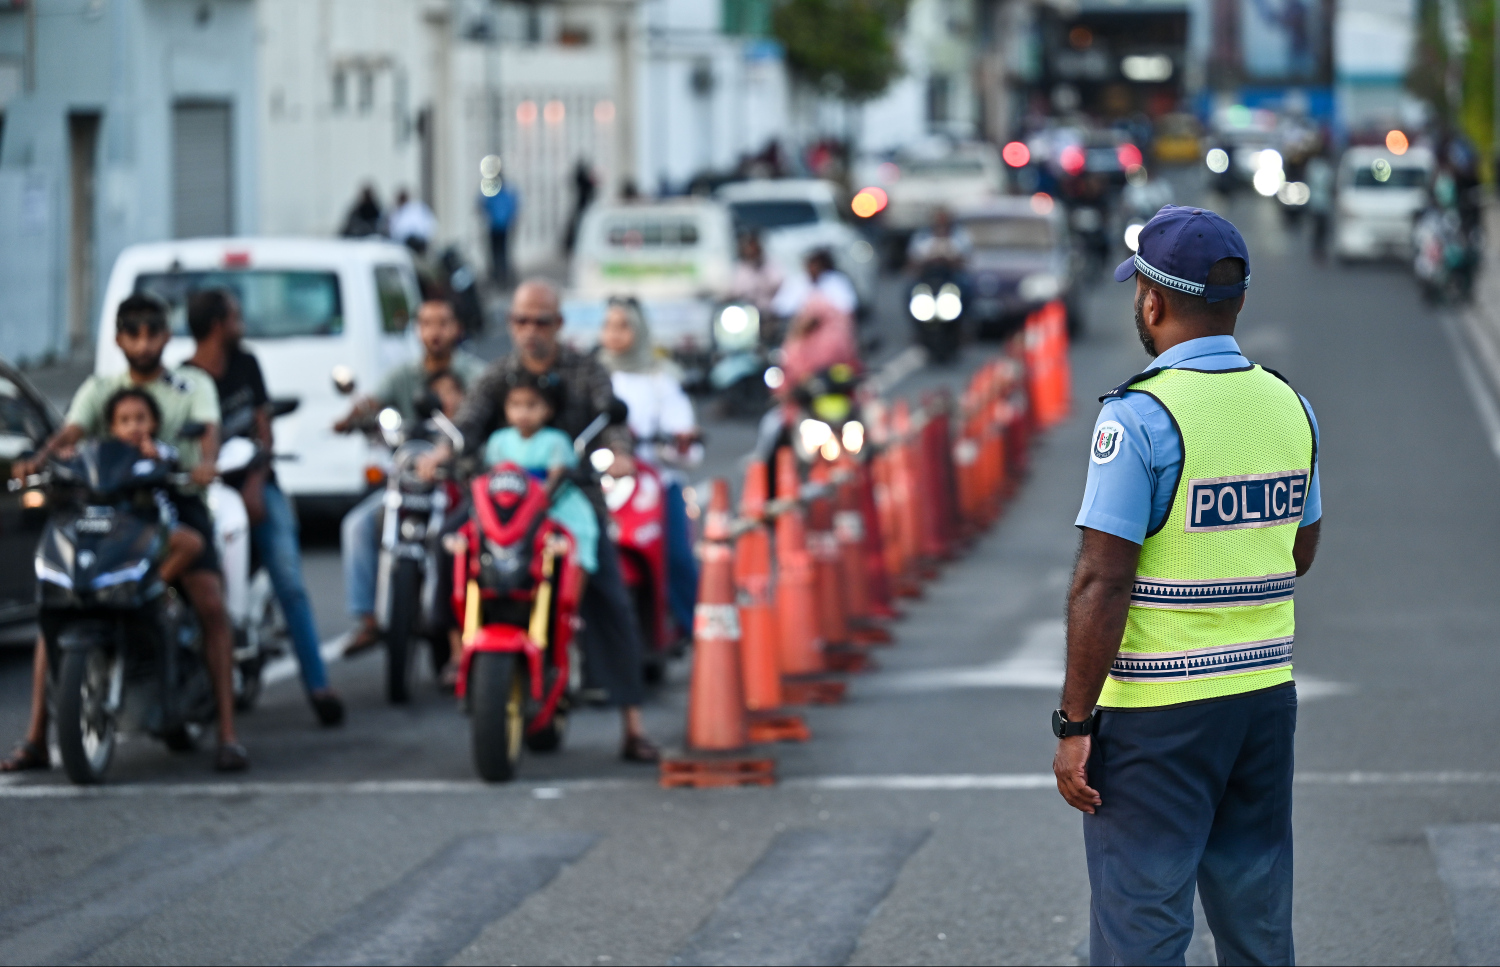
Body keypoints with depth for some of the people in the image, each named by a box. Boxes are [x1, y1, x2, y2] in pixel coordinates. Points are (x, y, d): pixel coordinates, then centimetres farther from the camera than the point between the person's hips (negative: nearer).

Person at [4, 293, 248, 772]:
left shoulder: (194, 386, 13)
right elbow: (70, 432, -1)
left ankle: (227, 733, -24)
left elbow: (208, 430, -6)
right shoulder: (99, 390, 17)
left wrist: (205, 462, -31)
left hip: (178, 503, -2)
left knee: (211, 604, -25)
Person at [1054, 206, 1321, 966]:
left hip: (1157, 710, -7)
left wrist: (1074, 725, -14)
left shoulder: (1141, 416, -16)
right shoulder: (1288, 406, 5)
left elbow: (1102, 585, -18)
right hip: (1266, 692, 7)